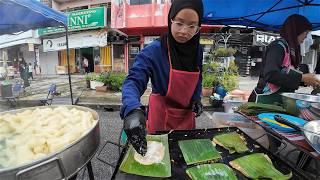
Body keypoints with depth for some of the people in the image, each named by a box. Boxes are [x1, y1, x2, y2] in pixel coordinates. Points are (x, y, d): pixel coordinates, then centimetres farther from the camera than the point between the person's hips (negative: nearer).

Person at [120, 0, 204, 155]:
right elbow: (133, 81, -31)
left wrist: (196, 98, -7)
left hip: (187, 115, 5)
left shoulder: (197, 50, -4)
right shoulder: (154, 50, -22)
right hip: (161, 116, -4)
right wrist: (133, 110, -50)